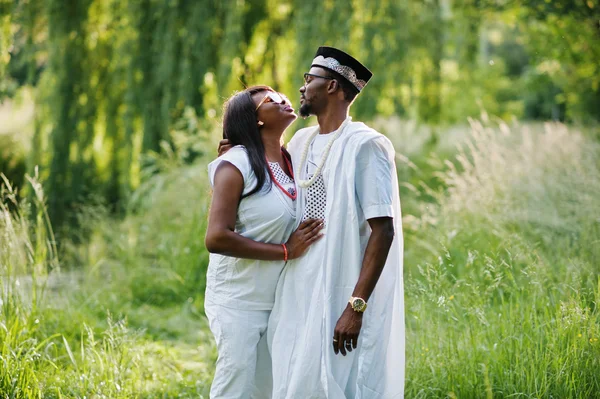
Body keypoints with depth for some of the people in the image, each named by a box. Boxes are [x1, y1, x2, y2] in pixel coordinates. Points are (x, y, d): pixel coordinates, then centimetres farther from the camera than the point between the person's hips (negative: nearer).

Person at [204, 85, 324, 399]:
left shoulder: (293, 162, 9)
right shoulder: (236, 164, -12)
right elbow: (216, 238, -21)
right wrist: (285, 251, -20)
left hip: (279, 301, 7)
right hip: (238, 302, -7)